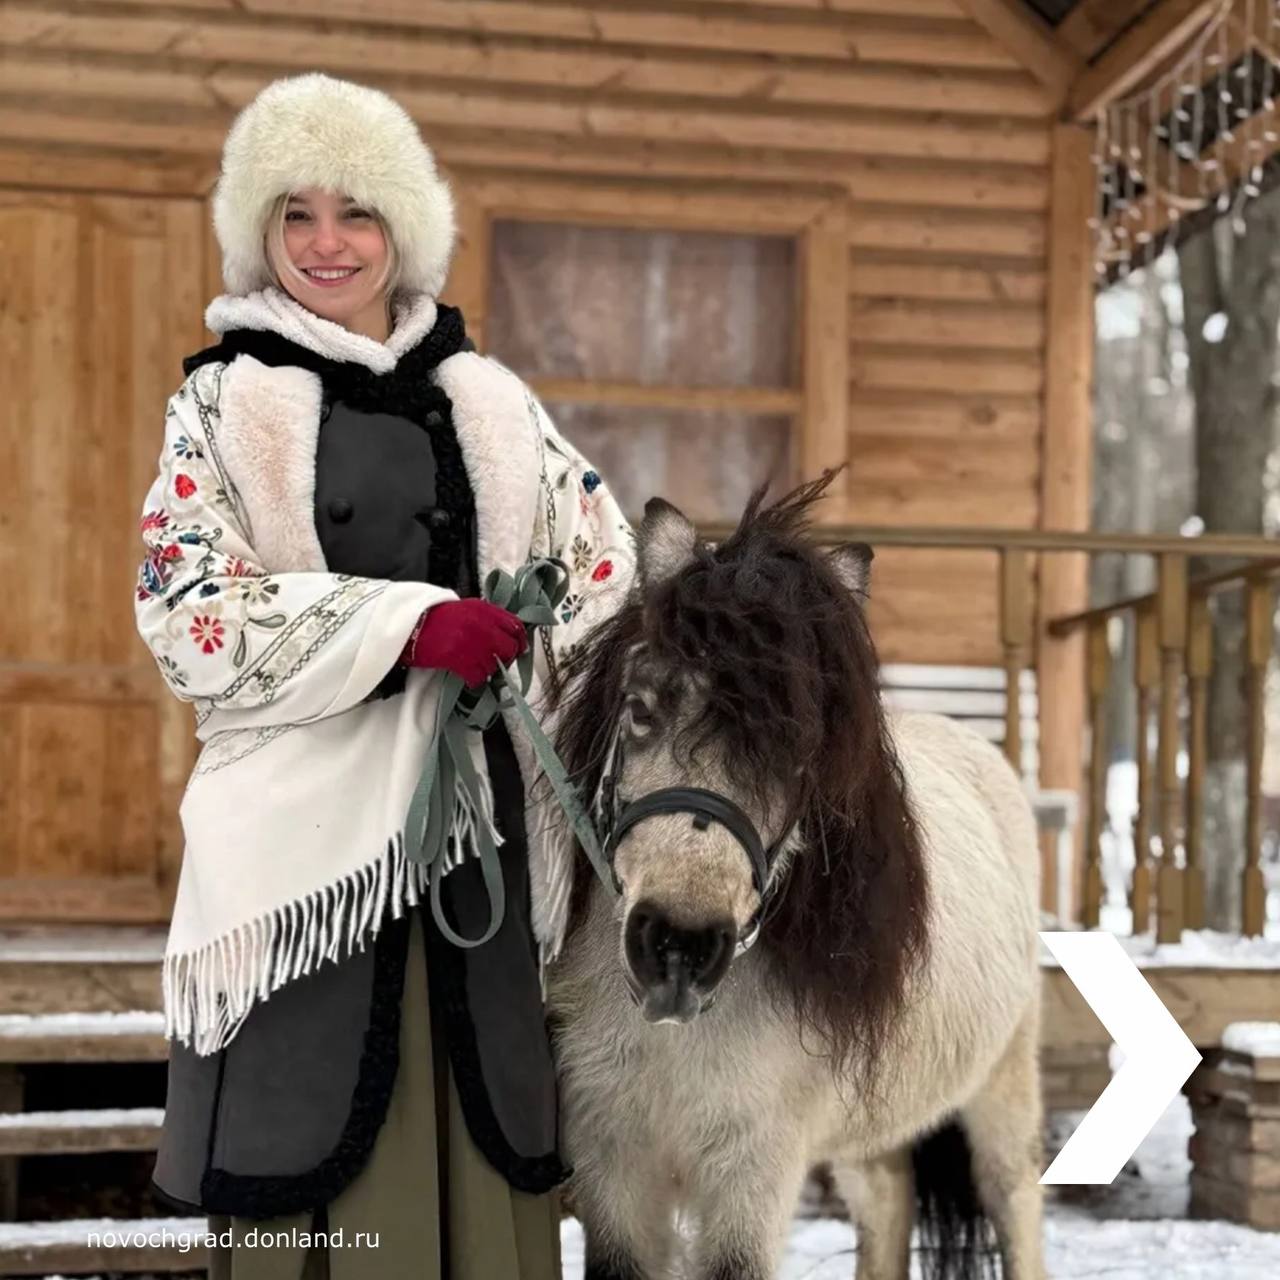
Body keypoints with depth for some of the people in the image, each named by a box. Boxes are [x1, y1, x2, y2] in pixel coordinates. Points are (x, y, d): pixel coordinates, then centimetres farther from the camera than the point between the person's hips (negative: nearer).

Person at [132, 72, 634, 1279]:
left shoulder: (489, 403, 12)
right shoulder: (224, 402, 3)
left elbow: (601, 563, 15)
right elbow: (189, 612, -8)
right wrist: (406, 621, -18)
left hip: (481, 816, 3)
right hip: (309, 812, -3)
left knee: (487, 1143, 4)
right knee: (317, 1125, -2)